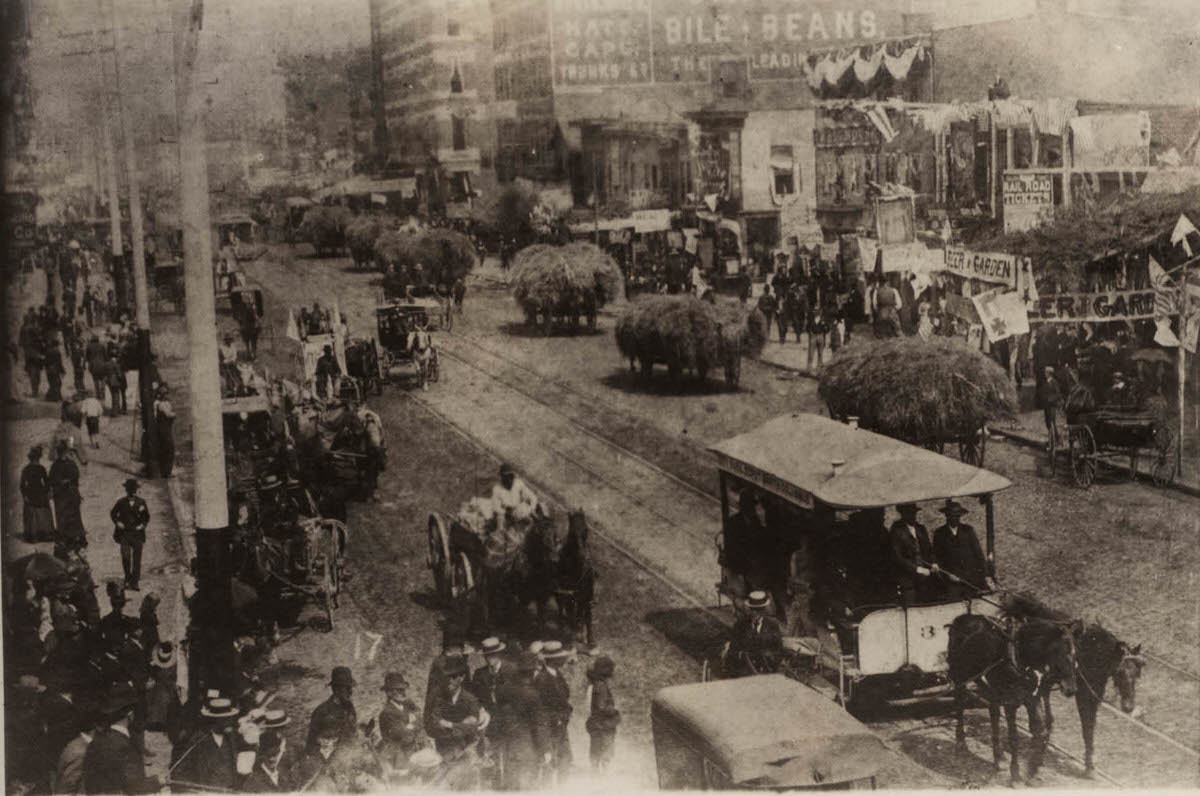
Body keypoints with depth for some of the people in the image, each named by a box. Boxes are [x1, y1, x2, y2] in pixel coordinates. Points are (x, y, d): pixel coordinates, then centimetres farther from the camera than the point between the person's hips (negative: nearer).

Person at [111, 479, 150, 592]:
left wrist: (143, 525, -4)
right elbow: (113, 513, 14)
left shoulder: (141, 503, 2)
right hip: (124, 533, -1)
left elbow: (147, 517, 12)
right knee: (125, 556, -13)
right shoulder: (121, 503, 0)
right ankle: (127, 578, 10)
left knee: (137, 559, -1)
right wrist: (117, 522, -1)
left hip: (137, 534, 1)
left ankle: (134, 583, 5)